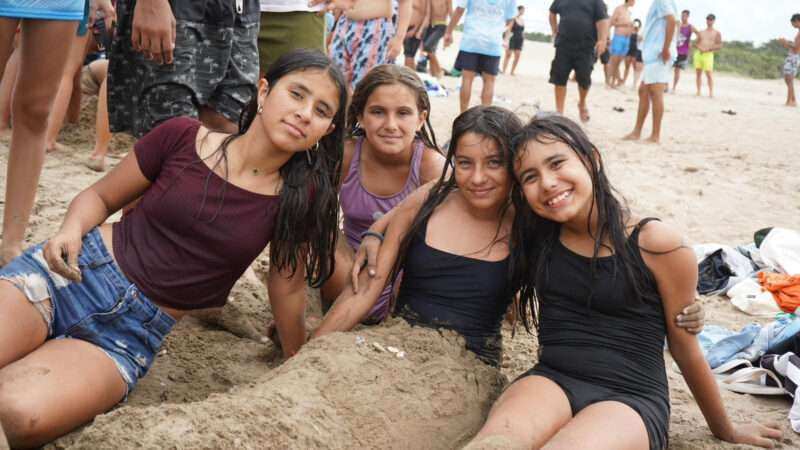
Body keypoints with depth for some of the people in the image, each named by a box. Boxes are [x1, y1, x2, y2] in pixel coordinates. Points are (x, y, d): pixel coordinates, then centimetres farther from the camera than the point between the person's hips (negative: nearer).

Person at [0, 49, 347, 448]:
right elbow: (100, 196, 9)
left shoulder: (300, 195, -3)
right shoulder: (183, 137, -3)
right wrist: (72, 230, -12)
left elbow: (287, 287, 11)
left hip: (131, 334, 0)